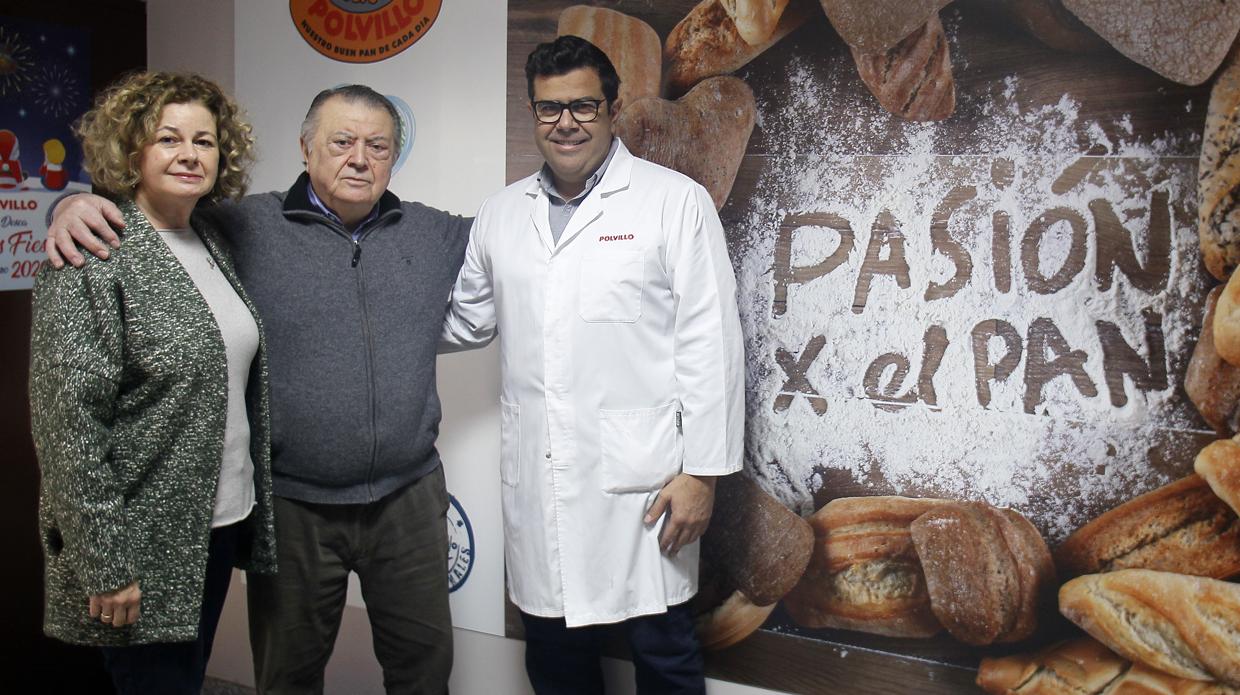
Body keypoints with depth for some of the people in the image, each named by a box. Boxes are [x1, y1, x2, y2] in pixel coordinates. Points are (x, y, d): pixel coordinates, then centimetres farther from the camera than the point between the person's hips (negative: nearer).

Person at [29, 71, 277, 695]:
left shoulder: (212, 245, 9)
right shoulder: (91, 258, -14)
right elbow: (69, 420, -18)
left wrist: (256, 514, 13)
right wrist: (105, 565, -19)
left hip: (221, 525, 7)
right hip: (146, 545, -7)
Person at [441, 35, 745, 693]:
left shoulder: (675, 201, -3)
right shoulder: (502, 212, 11)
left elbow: (709, 344, -7)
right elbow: (465, 321, 21)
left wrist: (702, 471, -10)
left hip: (641, 478, -4)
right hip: (536, 481, 4)